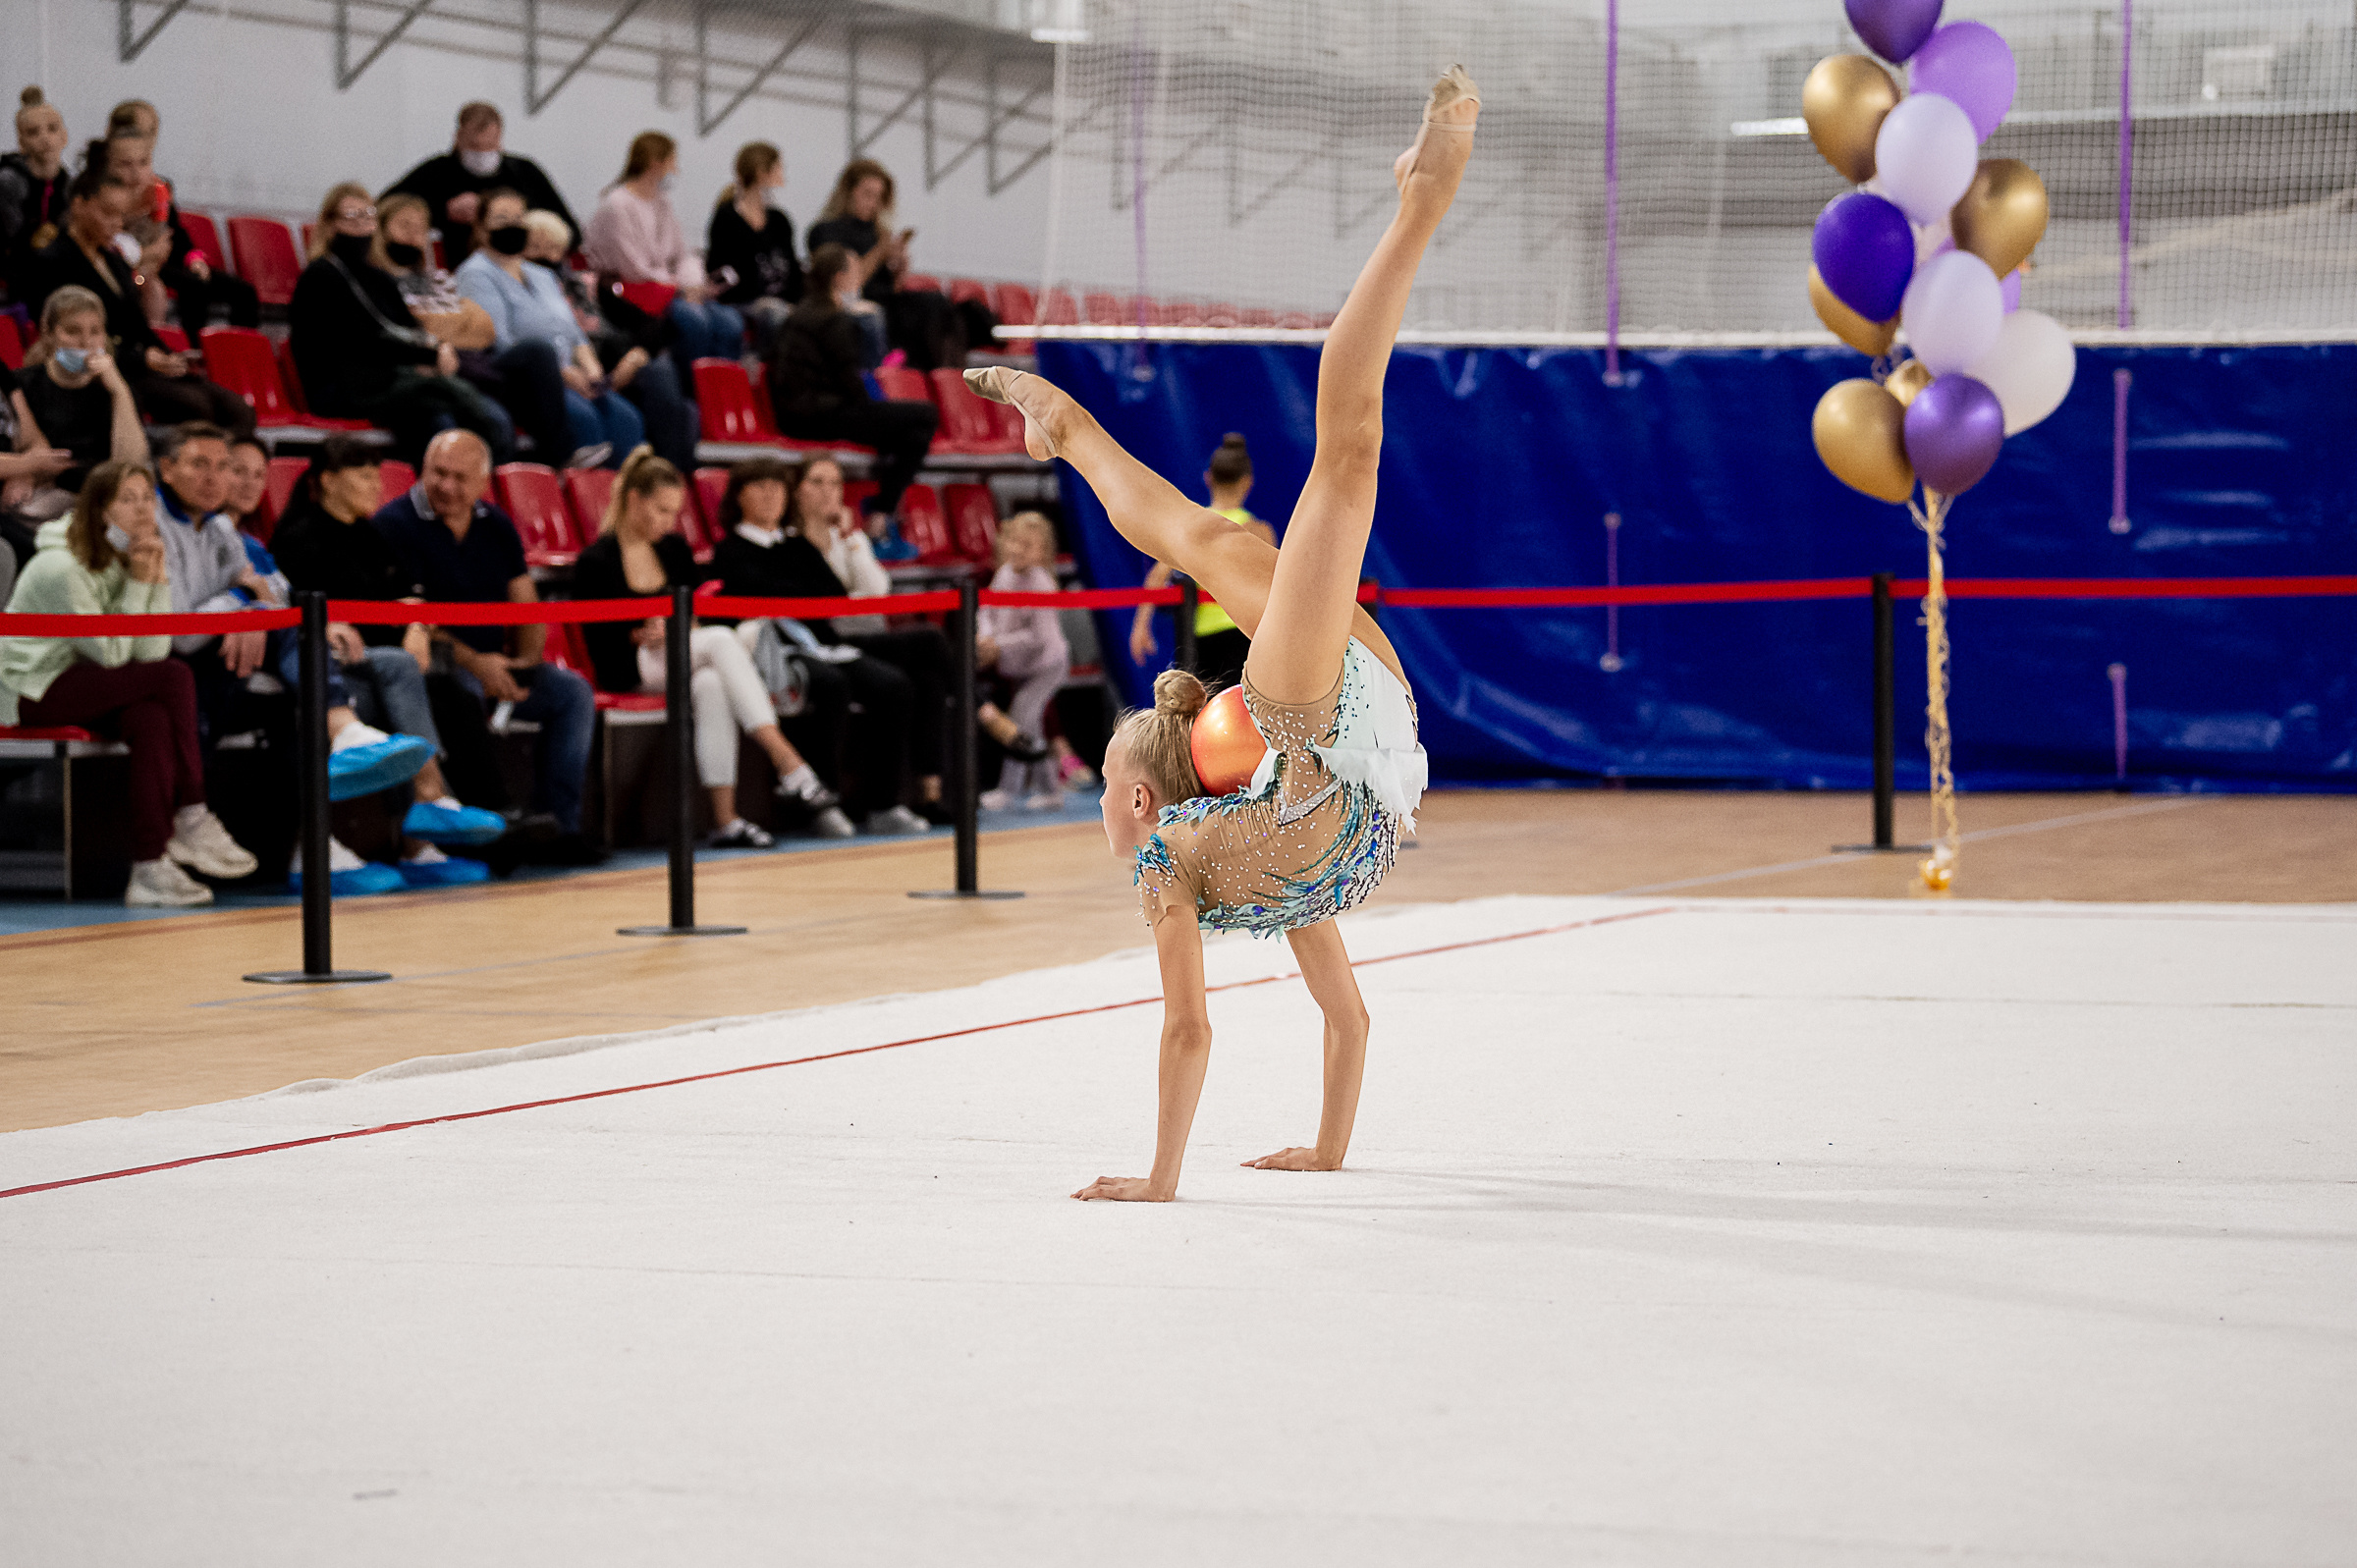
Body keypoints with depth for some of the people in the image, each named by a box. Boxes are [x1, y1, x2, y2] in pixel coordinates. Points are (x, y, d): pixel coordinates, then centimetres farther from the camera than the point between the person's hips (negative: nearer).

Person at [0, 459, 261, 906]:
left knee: (151, 720, -28)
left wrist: (157, 580, -13)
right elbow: (110, 655, -18)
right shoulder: (62, 567, -19)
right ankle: (192, 820, -14)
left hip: (79, 688, 7)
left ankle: (151, 865, -31)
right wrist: (137, 585, -16)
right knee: (173, 676, -23)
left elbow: (151, 651, -5)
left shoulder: (127, 560, 6)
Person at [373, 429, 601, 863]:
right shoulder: (394, 525, -5)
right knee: (467, 693, -38)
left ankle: (559, 825, -12)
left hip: (495, 665, 7)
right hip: (436, 665, -7)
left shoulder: (496, 526, 15)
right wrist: (472, 662, -21)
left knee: (573, 692, -10)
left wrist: (525, 661, -6)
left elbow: (526, 607, 16)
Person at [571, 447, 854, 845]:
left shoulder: (674, 548, 13)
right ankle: (793, 771, -44)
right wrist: (641, 636, -18)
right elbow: (600, 645, -5)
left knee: (711, 686, -36)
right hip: (632, 670, -5)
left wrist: (676, 629, -6)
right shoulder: (595, 562, -3)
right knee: (722, 640, -33)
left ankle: (725, 820, -44)